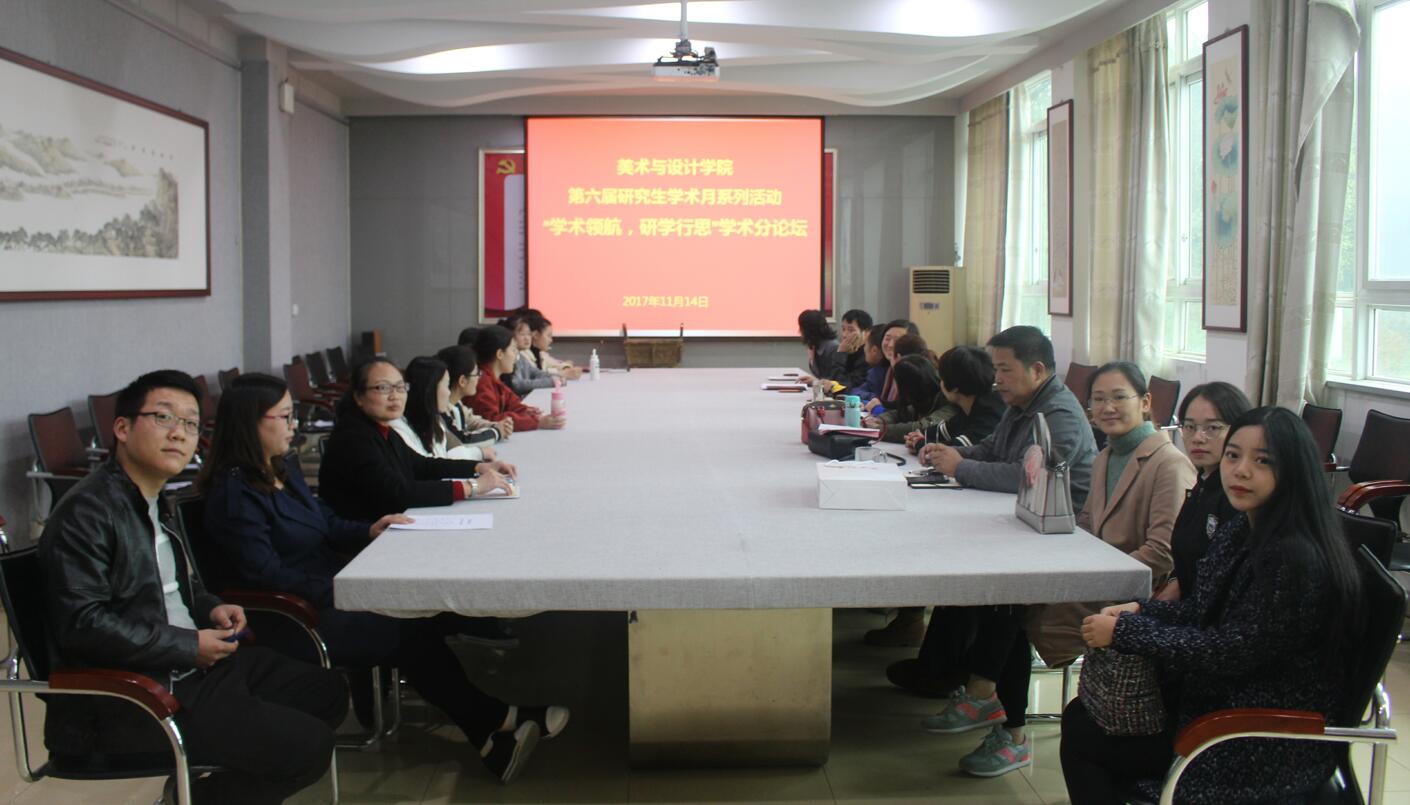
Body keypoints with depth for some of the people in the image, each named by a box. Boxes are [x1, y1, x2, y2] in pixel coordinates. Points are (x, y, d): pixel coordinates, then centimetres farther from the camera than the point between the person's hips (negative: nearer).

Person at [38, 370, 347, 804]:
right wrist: (189, 646, -19)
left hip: (195, 664, 10)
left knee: (327, 692, 13)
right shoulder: (86, 512, -16)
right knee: (307, 747, -16)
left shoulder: (161, 501, 13)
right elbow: (82, 623, -24)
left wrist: (210, 609, 7)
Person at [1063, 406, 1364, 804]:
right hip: (1224, 698, 9)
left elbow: (1232, 653, -24)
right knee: (1081, 715, 11)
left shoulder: (1296, 559, -25)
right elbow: (1201, 610, 13)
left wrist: (1124, 633, -18)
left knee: (1084, 740, -5)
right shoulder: (1238, 531, 4)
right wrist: (1139, 610, -5)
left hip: (1268, 748, -9)